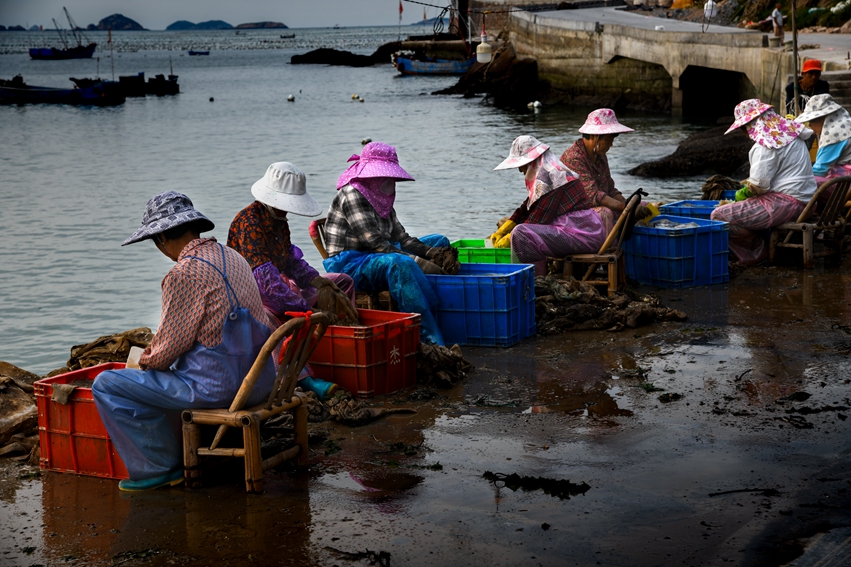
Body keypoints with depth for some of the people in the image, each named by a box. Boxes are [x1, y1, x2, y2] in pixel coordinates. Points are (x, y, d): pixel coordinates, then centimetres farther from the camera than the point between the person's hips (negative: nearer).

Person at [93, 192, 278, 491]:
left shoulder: (185, 273, -17)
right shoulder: (232, 257, 11)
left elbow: (172, 345, -14)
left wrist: (147, 360, 8)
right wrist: (157, 351, 22)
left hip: (218, 384, -9)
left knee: (106, 385, -1)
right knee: (170, 376, 37)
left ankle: (160, 467, 5)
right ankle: (181, 454, 34)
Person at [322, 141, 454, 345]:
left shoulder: (381, 198, 15)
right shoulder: (352, 195, -14)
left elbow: (400, 237, 10)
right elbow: (375, 242, -23)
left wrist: (430, 252, -10)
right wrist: (418, 262, -28)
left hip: (375, 259, 10)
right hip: (348, 265, -10)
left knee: (439, 242, 8)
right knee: (402, 264, -39)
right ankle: (432, 342, -41)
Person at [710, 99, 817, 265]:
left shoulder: (766, 143, -16)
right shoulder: (789, 129, 13)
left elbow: (758, 185, -20)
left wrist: (743, 193, 1)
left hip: (785, 203, -11)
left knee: (719, 217, -13)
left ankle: (758, 250, 2)